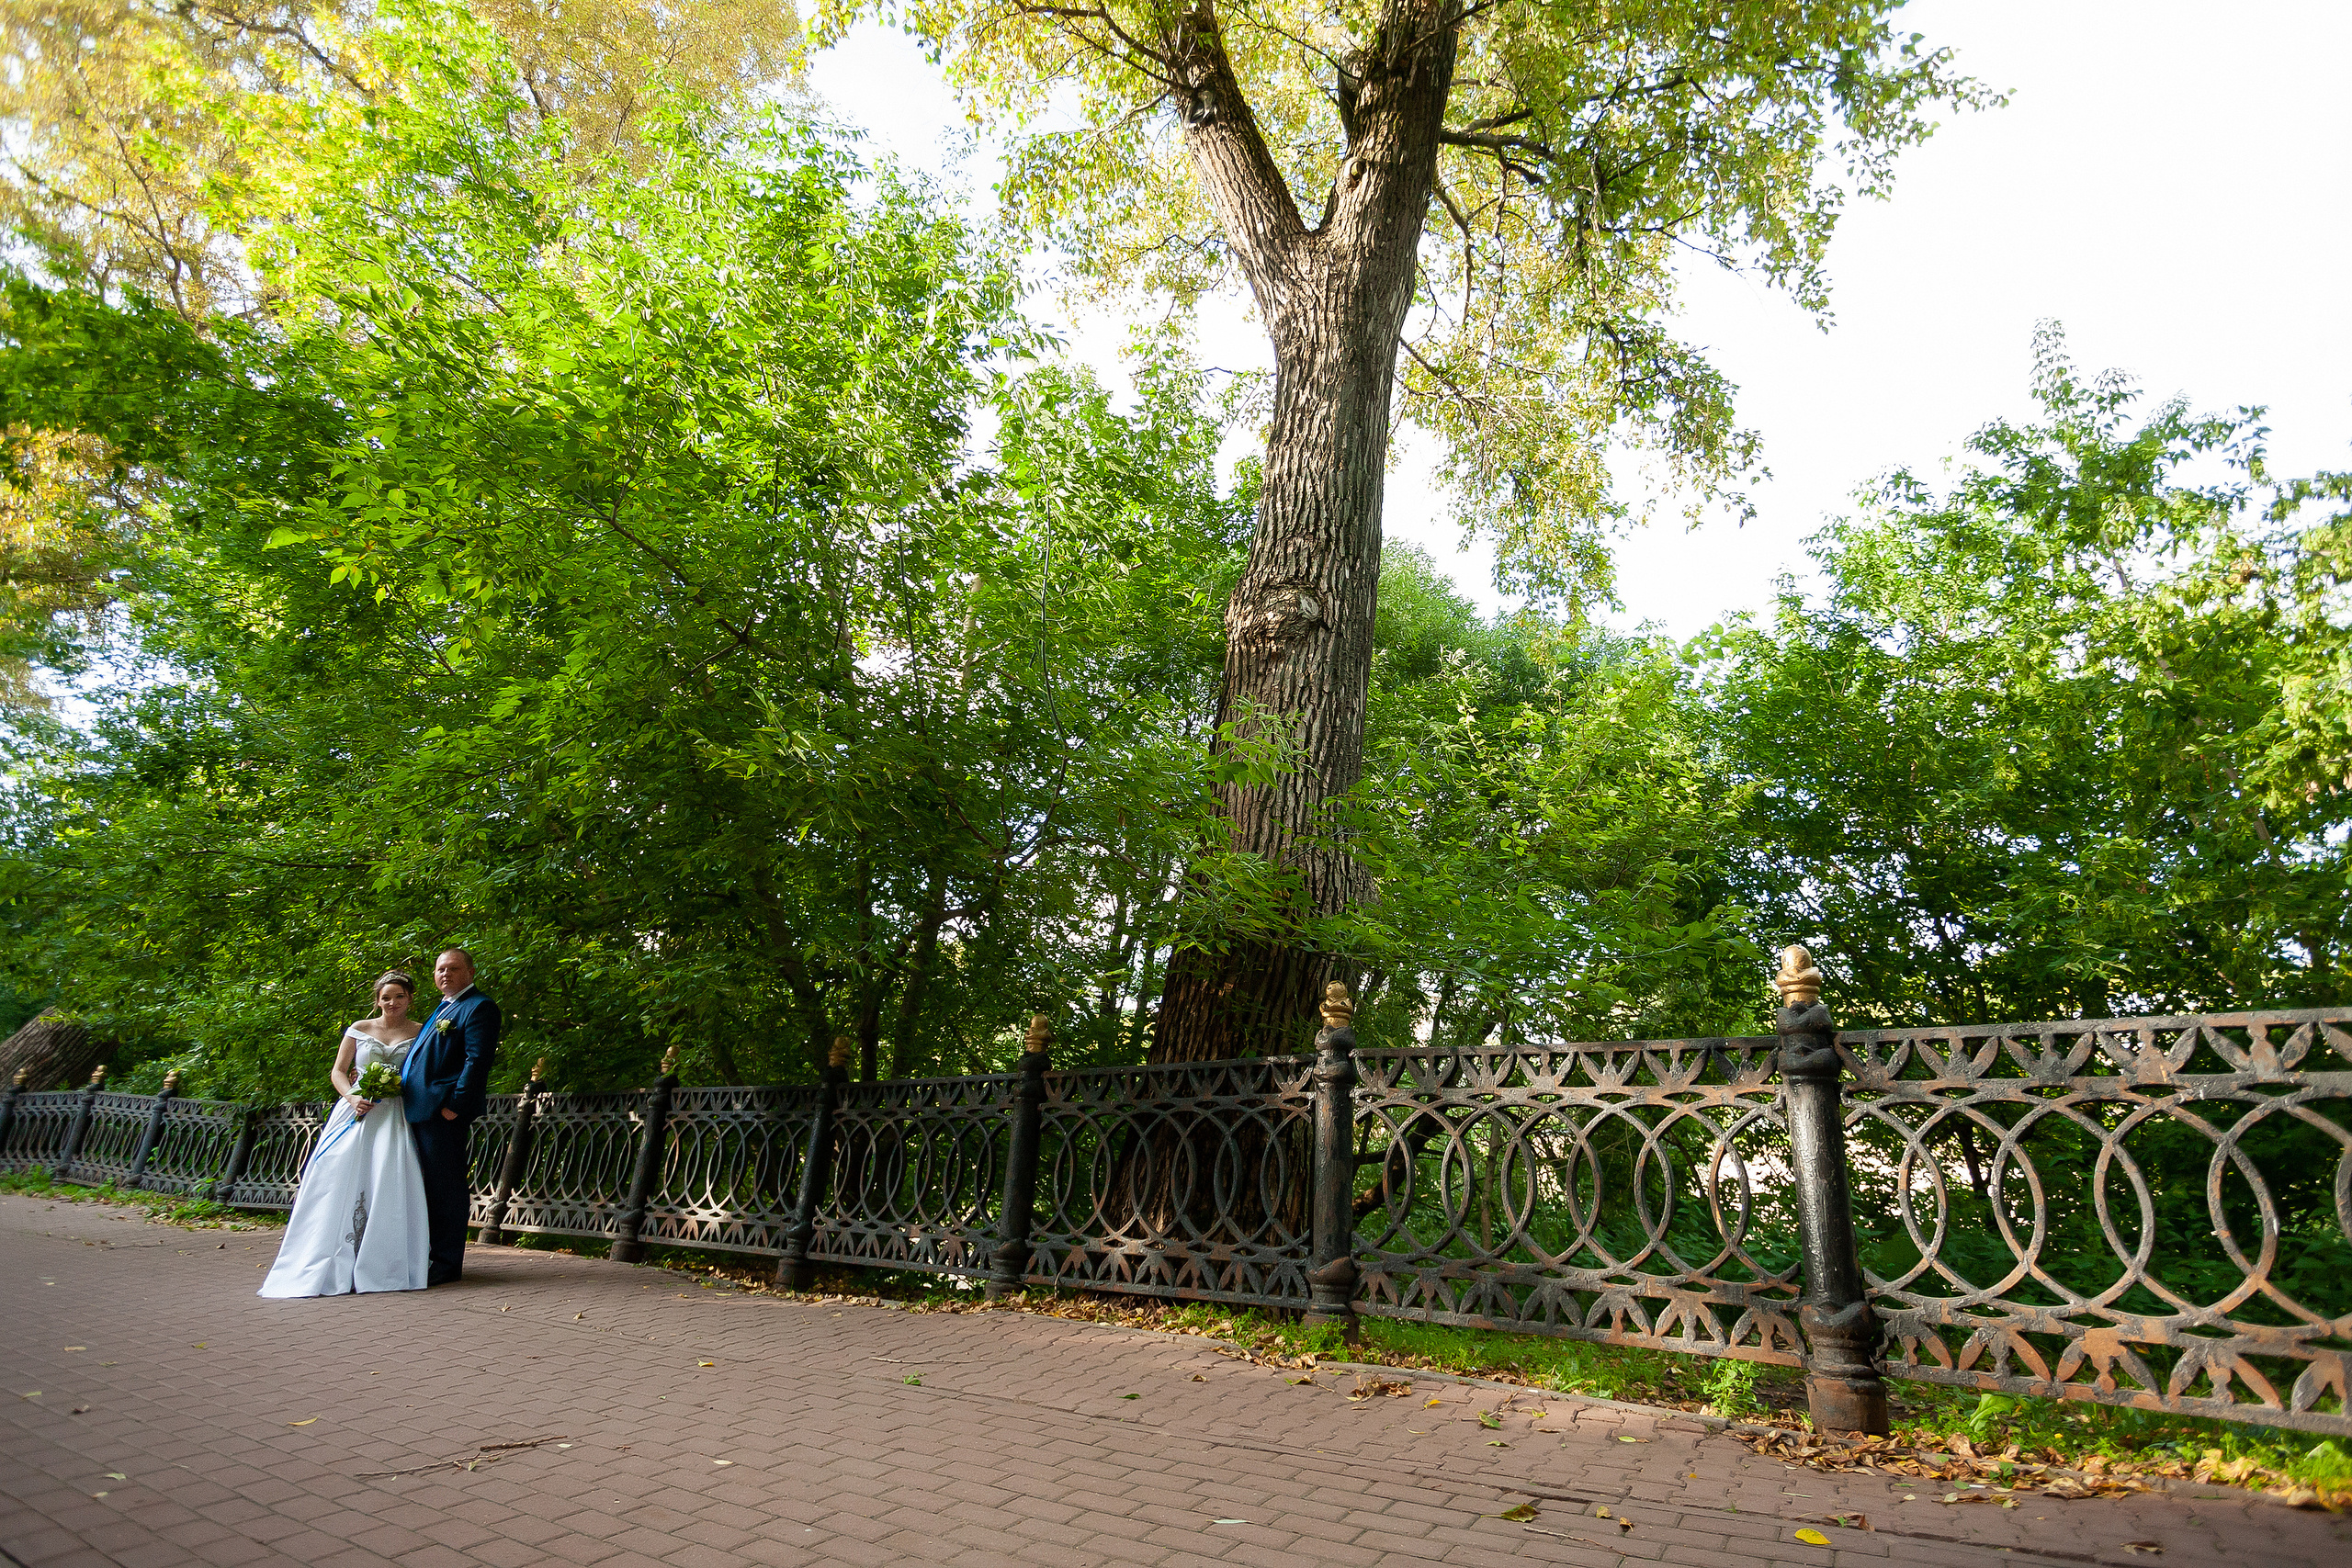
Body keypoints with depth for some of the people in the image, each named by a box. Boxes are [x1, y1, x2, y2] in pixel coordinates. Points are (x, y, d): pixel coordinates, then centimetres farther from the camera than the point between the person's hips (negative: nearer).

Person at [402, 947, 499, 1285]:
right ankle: (435, 1257, 26)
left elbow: (478, 1060, -17)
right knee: (433, 1188, 16)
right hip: (421, 1111, 10)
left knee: (446, 1188, -5)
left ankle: (447, 1266, 1)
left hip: (444, 1111, -10)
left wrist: (455, 1105, -20)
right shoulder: (442, 1009, 22)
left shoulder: (478, 1007, -9)